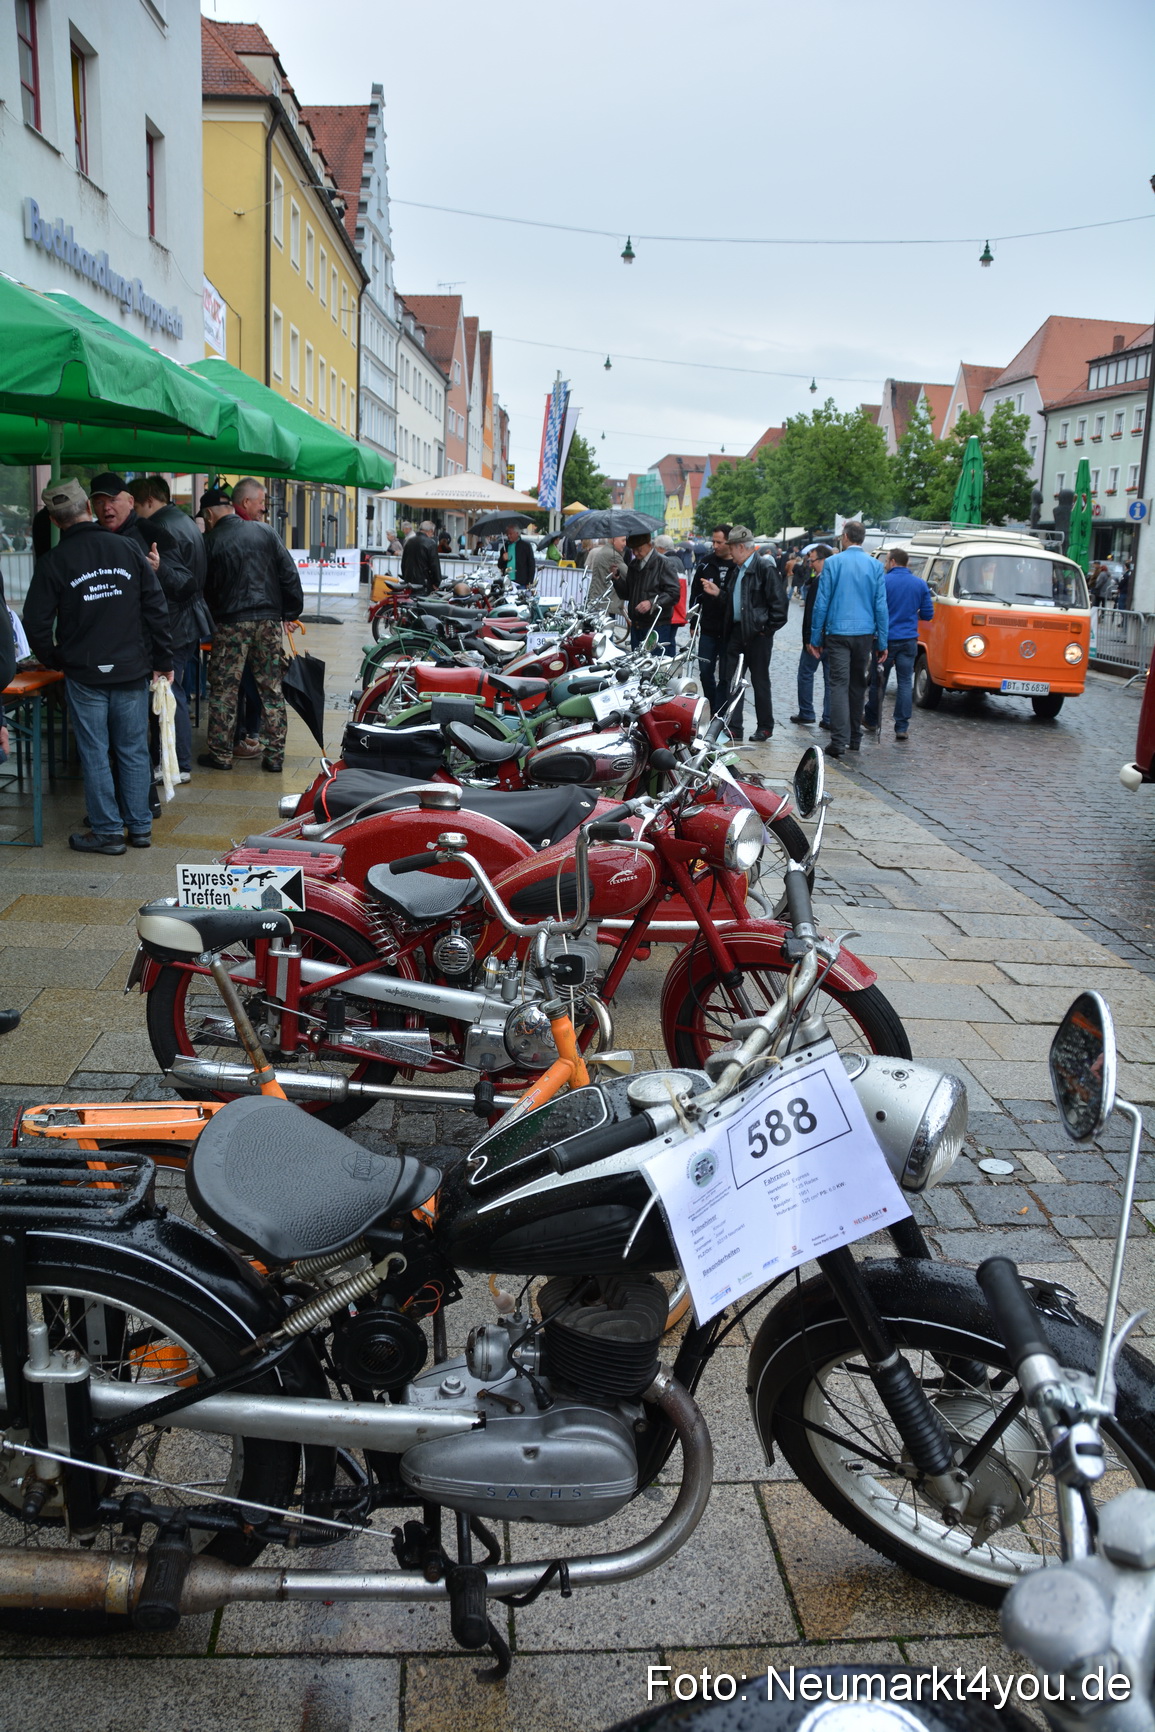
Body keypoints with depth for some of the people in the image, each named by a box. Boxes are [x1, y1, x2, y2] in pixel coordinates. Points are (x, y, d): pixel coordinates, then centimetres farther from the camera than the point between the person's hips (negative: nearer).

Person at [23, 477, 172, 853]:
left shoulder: (53, 562, -6)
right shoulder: (127, 548, -1)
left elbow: (36, 624, -4)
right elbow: (156, 607, 0)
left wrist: (53, 660, 14)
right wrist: (163, 659, 7)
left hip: (83, 674, -2)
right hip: (132, 670, 2)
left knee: (95, 753, 6)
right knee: (134, 750, 10)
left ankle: (108, 830, 11)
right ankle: (140, 826, 17)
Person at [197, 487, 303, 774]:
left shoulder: (211, 542, -1)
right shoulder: (265, 532, 6)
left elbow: (206, 589, 5)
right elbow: (289, 574, 4)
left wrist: (211, 619, 20)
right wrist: (290, 614, 9)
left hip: (231, 623, -3)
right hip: (269, 620, 3)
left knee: (223, 691, 6)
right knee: (271, 690, 7)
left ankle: (220, 754, 9)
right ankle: (274, 756, 8)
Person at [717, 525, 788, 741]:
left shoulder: (765, 568, -11)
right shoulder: (735, 569, 14)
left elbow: (779, 602, -13)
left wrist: (769, 628, -13)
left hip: (757, 634, -8)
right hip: (736, 631, 8)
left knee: (760, 681, 3)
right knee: (730, 679, 4)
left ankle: (765, 727, 16)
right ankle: (733, 728, 10)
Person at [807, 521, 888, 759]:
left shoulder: (832, 563, -4)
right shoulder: (875, 566, 3)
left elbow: (821, 603, -3)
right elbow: (881, 605, 3)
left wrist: (815, 638, 3)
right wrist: (882, 641, 8)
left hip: (838, 632, -3)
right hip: (864, 633, 3)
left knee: (838, 685, -5)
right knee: (858, 685, 14)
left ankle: (839, 742, -14)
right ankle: (854, 738, 22)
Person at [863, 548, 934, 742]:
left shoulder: (883, 581, -8)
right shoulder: (920, 584, 3)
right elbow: (928, 614, 6)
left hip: (886, 639, -2)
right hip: (909, 640, 2)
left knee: (878, 681, 12)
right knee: (905, 682, 3)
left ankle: (872, 719, 25)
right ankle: (902, 727, -1)